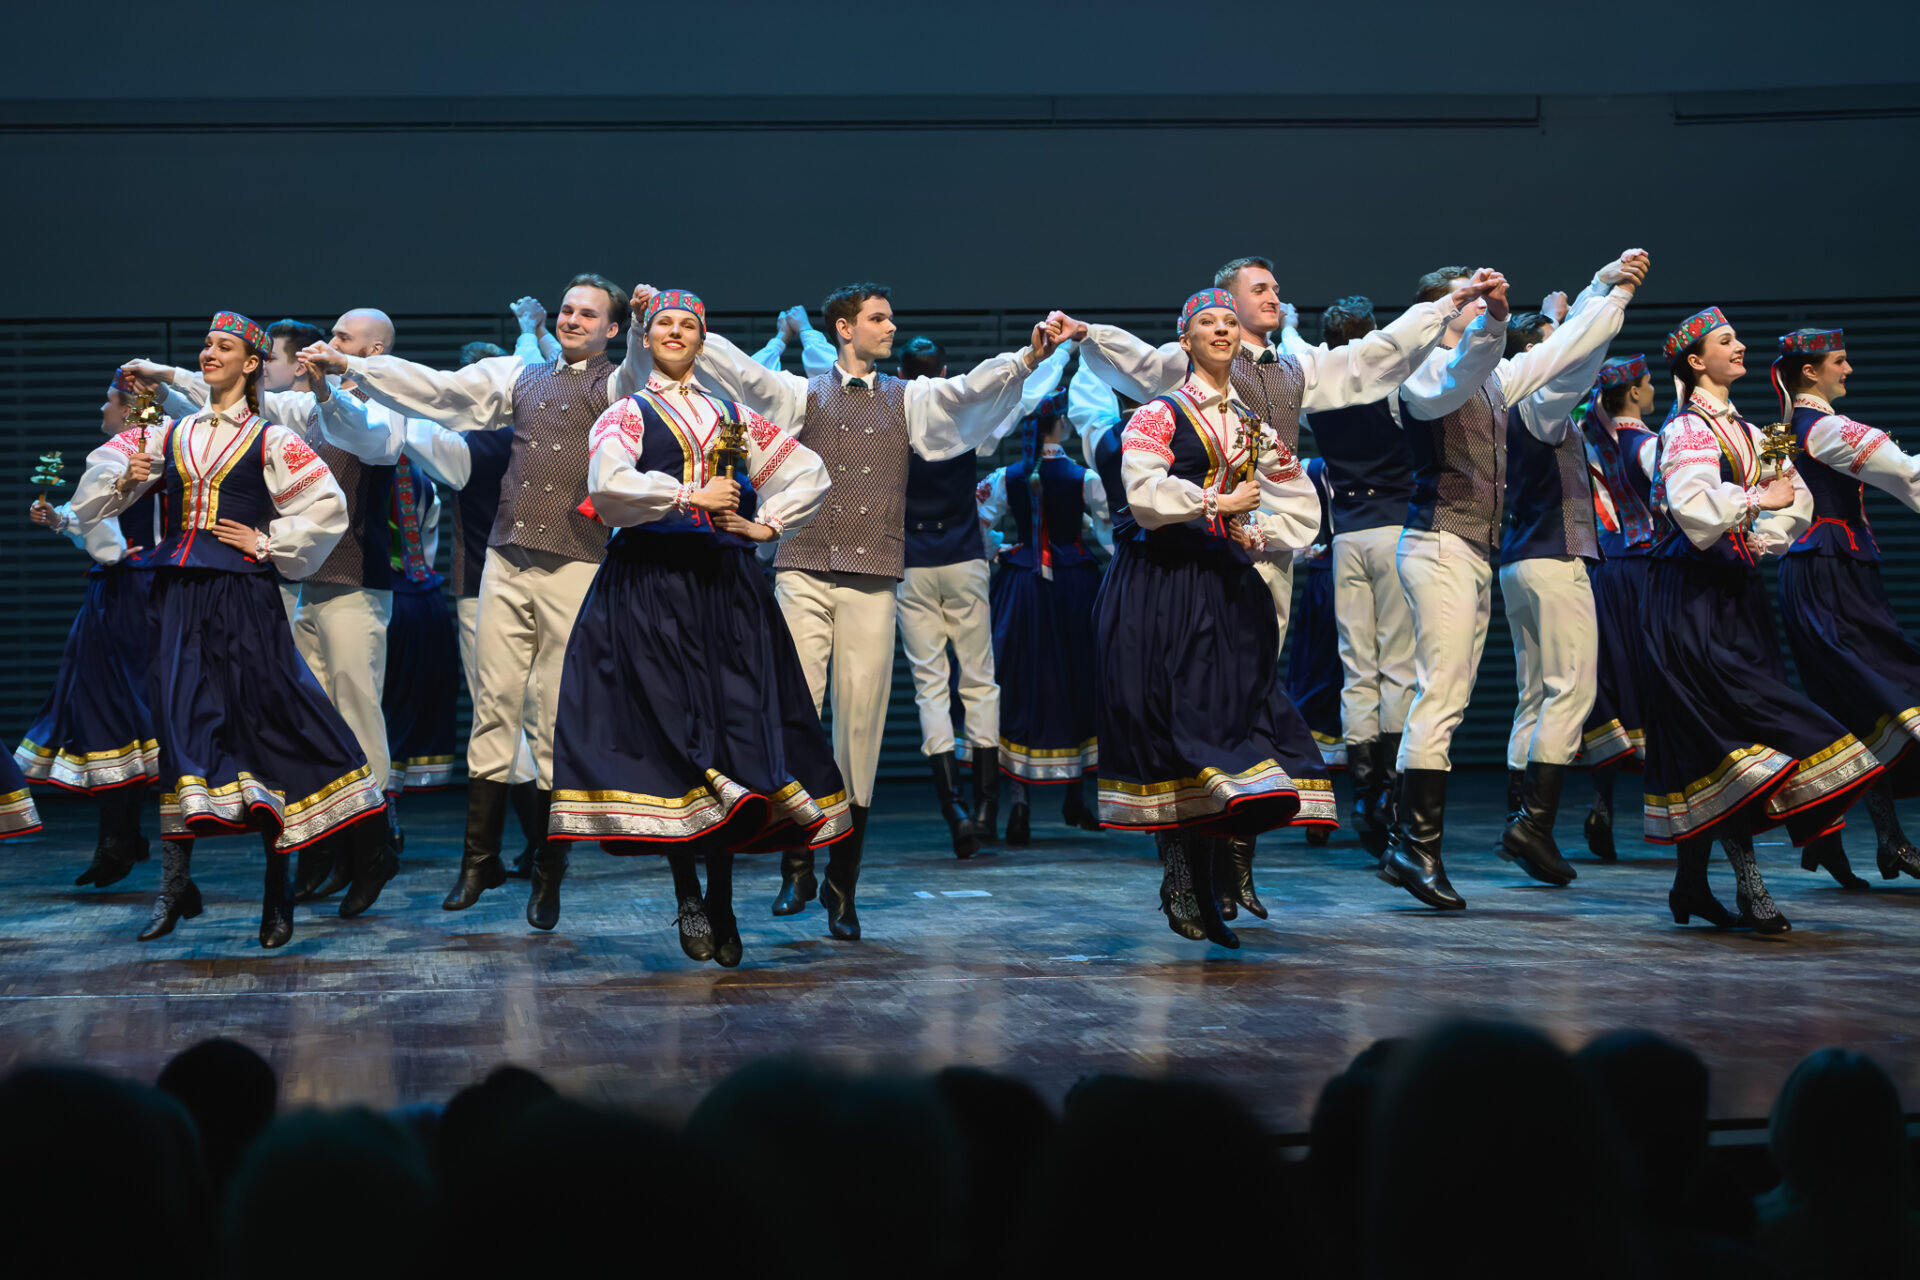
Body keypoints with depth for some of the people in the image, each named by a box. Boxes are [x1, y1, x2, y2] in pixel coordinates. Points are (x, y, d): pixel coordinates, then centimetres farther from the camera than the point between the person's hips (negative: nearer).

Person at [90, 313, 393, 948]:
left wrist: (269, 542, -4)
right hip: (177, 595, 3)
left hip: (242, 595, -3)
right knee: (177, 723, -3)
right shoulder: (171, 433, 15)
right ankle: (174, 885, -2)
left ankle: (277, 892, 7)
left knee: (263, 727, -2)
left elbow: (327, 507, -2)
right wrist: (127, 478, -8)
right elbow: (99, 485, 12)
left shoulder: (270, 438, 4)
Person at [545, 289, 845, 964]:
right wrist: (692, 496, -12)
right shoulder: (628, 414, 8)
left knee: (734, 732, -4)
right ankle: (689, 899, -3)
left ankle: (721, 906, 1)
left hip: (725, 590, 3)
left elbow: (812, 473, 21)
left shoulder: (735, 419, 19)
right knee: (667, 734, -9)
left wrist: (767, 525, 7)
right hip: (648, 586, -3)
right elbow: (608, 485, -12)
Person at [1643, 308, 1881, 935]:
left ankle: (1690, 883, 9)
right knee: (1730, 724, -15)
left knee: (1709, 741, 5)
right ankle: (1748, 883, -16)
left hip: (1734, 594, 8)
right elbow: (1694, 508, -21)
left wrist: (1765, 537, -4)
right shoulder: (1686, 429, -6)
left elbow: (1798, 497, 14)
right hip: (1691, 594, -8)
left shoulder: (1748, 432, 18)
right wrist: (1759, 501, -10)